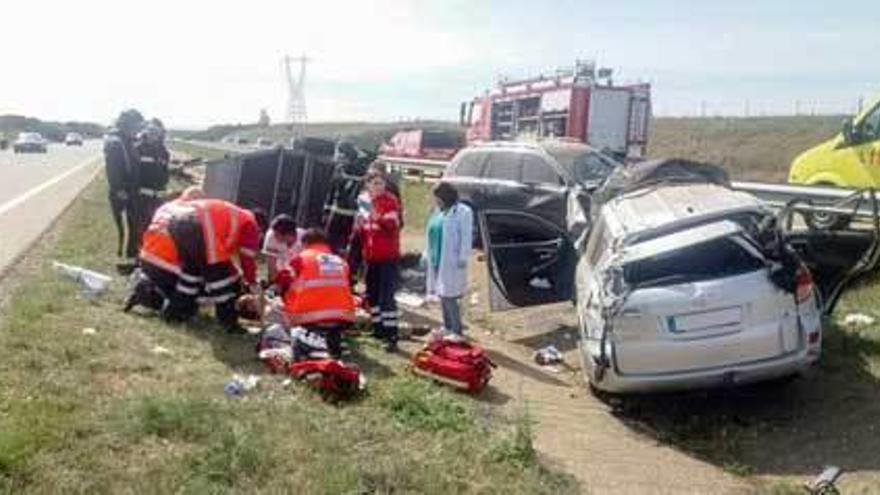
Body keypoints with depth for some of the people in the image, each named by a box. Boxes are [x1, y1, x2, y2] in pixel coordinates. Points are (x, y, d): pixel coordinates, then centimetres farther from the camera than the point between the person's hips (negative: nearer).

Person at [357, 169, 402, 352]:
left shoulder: (390, 200, -7)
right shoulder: (365, 201, 12)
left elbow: (393, 224, -23)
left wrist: (378, 218, -39)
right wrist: (360, 225, 1)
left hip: (388, 256, -7)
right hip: (370, 256, 7)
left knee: (387, 296, -11)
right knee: (372, 294, 15)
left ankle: (392, 336, -10)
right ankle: (378, 328, 29)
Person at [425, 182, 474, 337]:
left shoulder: (463, 212, -9)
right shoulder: (438, 211, 15)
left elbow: (466, 237, -13)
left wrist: (463, 258, -16)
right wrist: (428, 254, 18)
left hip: (451, 262, -8)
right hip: (437, 260, 8)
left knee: (449, 296, -9)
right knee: (442, 295, 14)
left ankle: (457, 331, -1)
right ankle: (447, 327, 26)